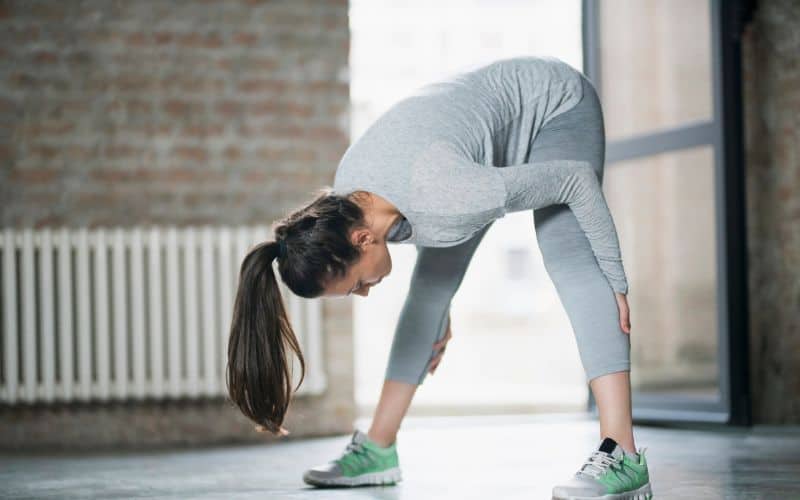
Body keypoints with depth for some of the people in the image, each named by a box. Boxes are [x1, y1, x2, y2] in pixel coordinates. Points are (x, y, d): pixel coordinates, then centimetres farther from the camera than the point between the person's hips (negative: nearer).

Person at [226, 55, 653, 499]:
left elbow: (579, 179, -31)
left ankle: (621, 457, -34)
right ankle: (378, 448, 13)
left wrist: (615, 280, -23)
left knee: (567, 261, -27)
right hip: (489, 108, 7)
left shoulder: (443, 196, -42)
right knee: (429, 283, 4)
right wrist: (440, 316, 16)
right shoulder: (342, 201, -19)